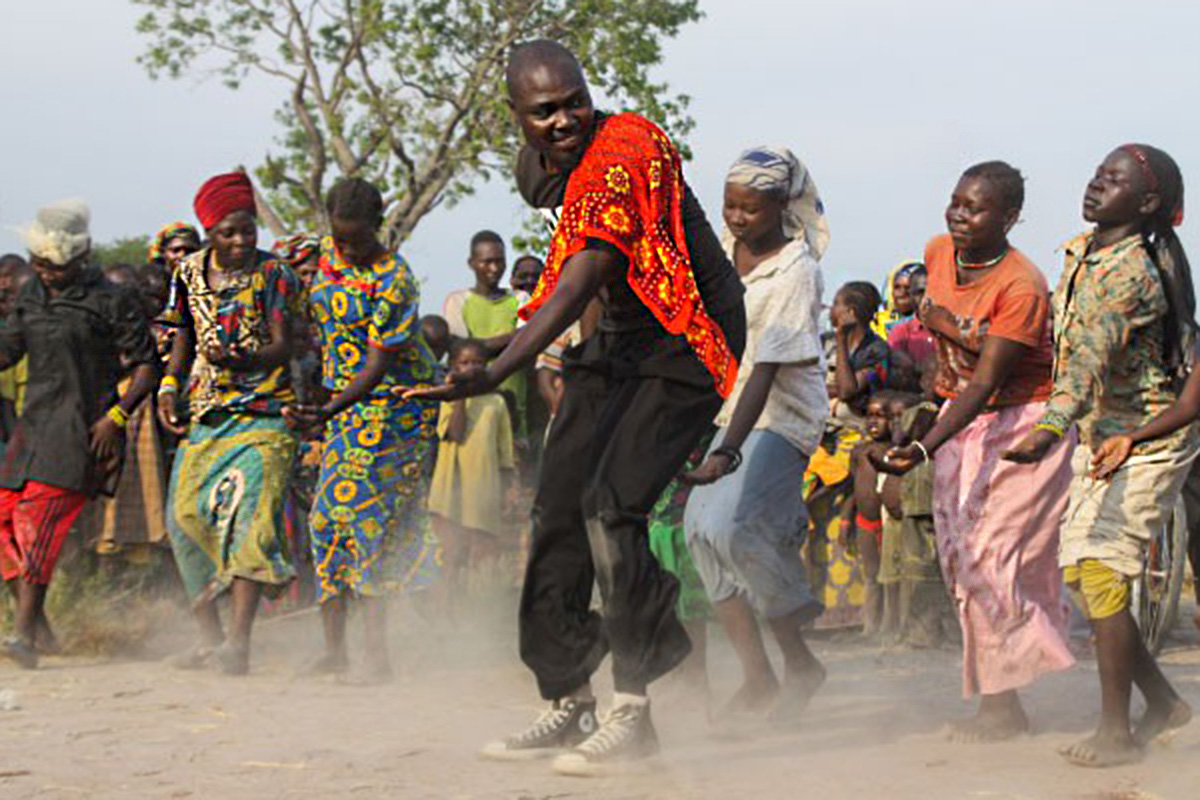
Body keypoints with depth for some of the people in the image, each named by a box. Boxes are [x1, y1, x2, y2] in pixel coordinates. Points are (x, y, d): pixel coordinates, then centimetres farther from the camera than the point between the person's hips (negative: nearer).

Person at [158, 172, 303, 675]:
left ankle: (239, 641, -25)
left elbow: (283, 346, -16)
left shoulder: (275, 275, -7)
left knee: (249, 513, -19)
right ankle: (209, 634, 15)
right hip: (206, 412, 6)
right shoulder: (191, 273, 8)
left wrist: (245, 360, -36)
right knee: (185, 515, 3)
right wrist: (169, 384, 8)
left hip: (262, 411, -6)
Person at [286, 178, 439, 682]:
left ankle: (378, 655, -13)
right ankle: (333, 647, 10)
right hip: (346, 404, 8)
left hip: (393, 405, -8)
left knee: (365, 514, -14)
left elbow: (378, 365, -23)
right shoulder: (329, 254, 5)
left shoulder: (393, 281, -19)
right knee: (328, 517, 3)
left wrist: (328, 411, -35)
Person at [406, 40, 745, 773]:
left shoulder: (622, 153, -24)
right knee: (559, 507, 4)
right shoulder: (565, 159, 4)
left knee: (610, 506, -22)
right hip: (621, 343, 9)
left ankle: (635, 711, -15)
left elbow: (580, 283, -31)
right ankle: (571, 704, 14)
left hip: (683, 342, -9)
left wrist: (497, 373, -38)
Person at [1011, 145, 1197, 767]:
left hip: (1146, 440, -9)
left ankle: (1116, 730, -9)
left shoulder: (1132, 273, -24)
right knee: (1079, 569, 8)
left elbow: (1092, 356, -40)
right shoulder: (1082, 250, 4)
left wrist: (1053, 426, -52)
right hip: (1100, 436, 9)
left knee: (1101, 569, -15)